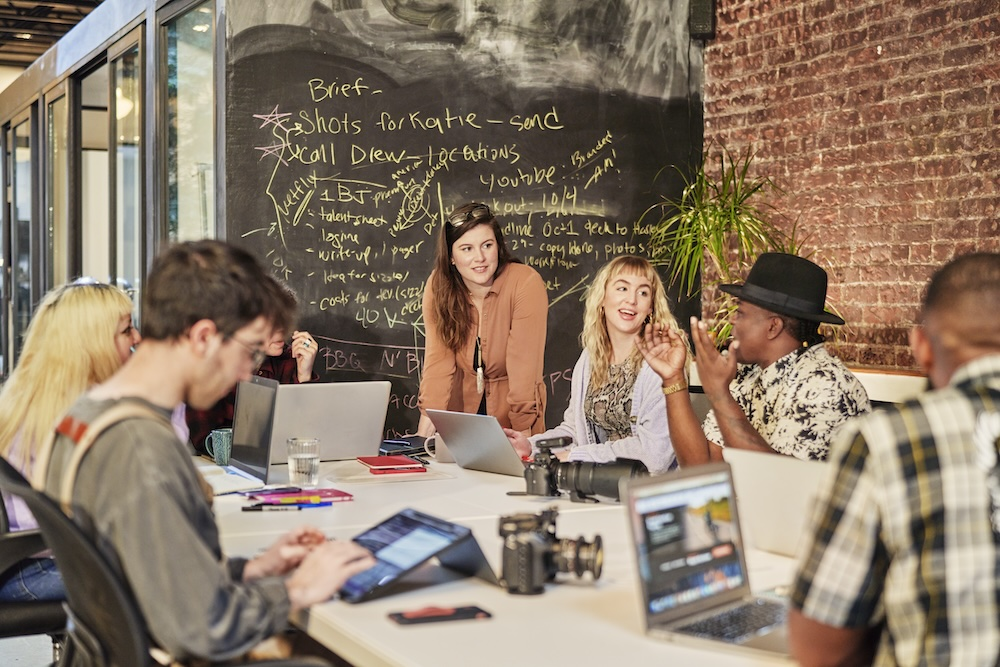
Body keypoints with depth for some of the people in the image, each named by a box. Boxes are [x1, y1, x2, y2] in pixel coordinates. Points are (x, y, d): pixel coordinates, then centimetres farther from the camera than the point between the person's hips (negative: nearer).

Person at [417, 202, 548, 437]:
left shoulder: (526, 283, -17)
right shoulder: (439, 285, -5)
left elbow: (524, 363, -20)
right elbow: (438, 358, -10)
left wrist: (522, 432, -26)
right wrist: (426, 426, -20)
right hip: (462, 406, 2)